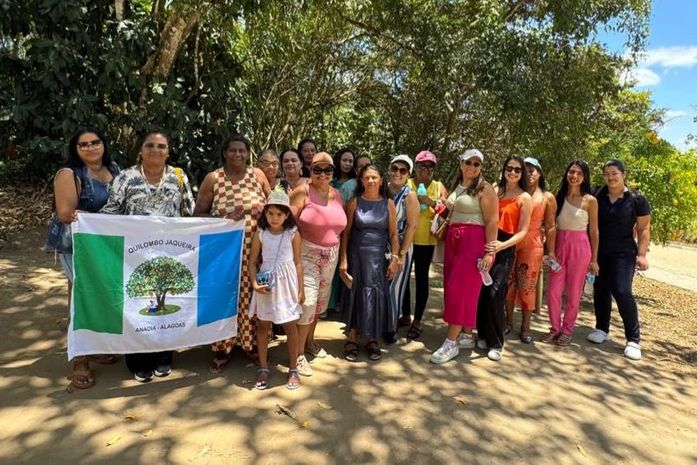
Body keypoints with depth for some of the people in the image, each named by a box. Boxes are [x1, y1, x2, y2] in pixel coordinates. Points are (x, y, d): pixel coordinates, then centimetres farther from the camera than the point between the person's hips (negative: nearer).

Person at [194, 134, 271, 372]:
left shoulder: (258, 175, 4)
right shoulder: (213, 178, 0)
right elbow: (198, 214, 1)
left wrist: (259, 211, -9)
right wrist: (224, 219, -14)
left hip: (254, 248, 1)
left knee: (250, 296, 7)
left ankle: (251, 341, 26)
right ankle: (222, 348, 19)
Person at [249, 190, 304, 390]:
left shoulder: (293, 233, -5)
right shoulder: (260, 233, -3)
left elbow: (297, 262, -1)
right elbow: (252, 261, 0)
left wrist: (301, 288, -1)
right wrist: (255, 283, -13)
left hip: (286, 283, -1)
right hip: (266, 284, 1)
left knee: (290, 326, 5)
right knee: (263, 326, 10)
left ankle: (293, 369, 19)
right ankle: (263, 368, 26)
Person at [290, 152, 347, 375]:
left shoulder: (337, 194, 6)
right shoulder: (302, 192, -12)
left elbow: (341, 226, 12)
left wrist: (342, 257, 10)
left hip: (330, 255, 6)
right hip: (306, 254, -6)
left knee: (320, 300, 15)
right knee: (307, 301, -9)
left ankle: (310, 341, 36)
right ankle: (299, 353, 8)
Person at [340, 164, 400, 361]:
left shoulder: (388, 204, 2)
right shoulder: (355, 202, 0)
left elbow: (393, 234, 3)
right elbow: (345, 232, -1)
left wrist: (394, 258, -4)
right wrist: (343, 259, -6)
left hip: (379, 255, 1)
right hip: (356, 254, -1)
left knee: (376, 295, 5)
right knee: (355, 294, 4)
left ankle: (372, 340, 20)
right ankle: (352, 339, 16)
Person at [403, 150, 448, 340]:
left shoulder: (439, 187, 7)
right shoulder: (406, 184, 5)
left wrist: (432, 202, -14)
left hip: (427, 240, -1)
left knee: (421, 278, 2)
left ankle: (418, 320, 11)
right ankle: (405, 315, 24)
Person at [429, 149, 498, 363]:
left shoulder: (484, 189, -7)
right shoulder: (457, 186, 15)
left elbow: (492, 222, -13)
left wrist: (489, 252, -19)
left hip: (473, 243, -8)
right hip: (453, 241, 8)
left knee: (461, 289, -8)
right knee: (454, 288, 9)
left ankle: (451, 342, -3)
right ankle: (466, 336, 20)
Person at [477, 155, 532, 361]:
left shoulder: (524, 198, 2)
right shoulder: (495, 190, 13)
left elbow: (522, 231, -4)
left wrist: (502, 245, -19)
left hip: (506, 249, -3)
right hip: (487, 244, 3)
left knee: (495, 293, -10)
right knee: (481, 292, 2)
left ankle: (496, 342, 4)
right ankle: (483, 335, 19)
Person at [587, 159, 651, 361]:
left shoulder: (637, 199, -4)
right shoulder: (597, 197, 2)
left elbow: (644, 228, -1)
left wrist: (642, 254, -10)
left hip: (623, 253, -3)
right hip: (599, 252, 3)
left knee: (622, 292, -12)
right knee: (600, 290, 8)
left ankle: (634, 340, -2)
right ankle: (602, 329, 25)